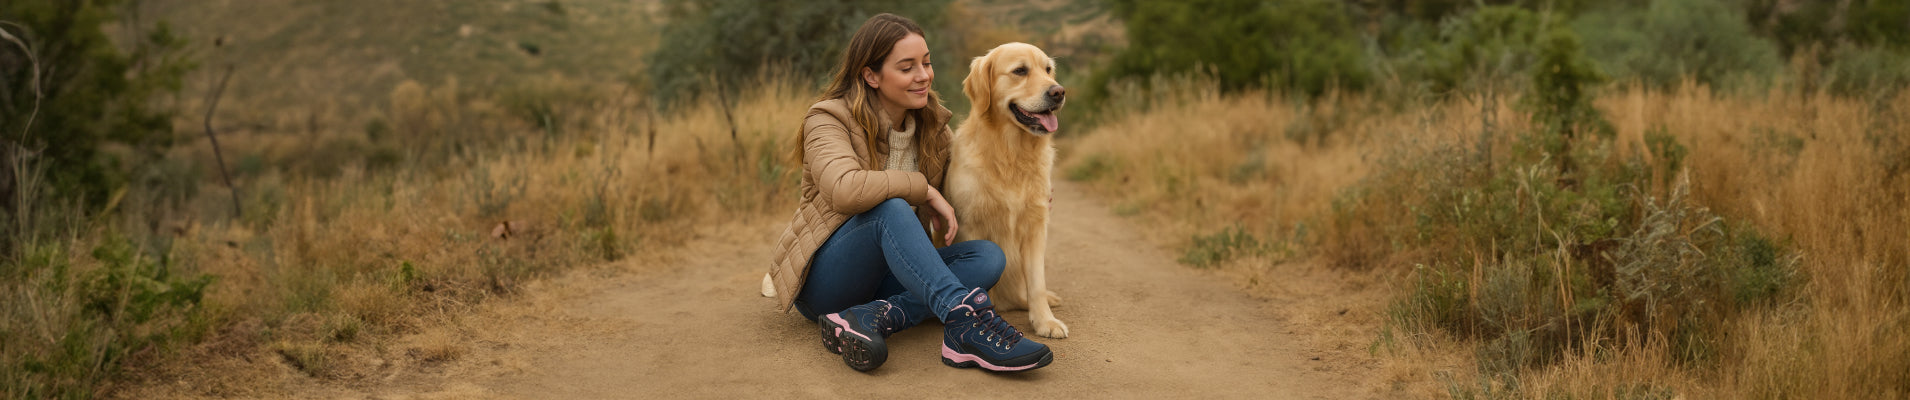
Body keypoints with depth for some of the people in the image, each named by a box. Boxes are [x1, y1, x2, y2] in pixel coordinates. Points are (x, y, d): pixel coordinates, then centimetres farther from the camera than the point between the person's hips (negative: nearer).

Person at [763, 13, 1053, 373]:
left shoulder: (931, 126, 7)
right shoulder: (829, 119, -12)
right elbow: (846, 189, -32)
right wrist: (923, 189, -21)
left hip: (886, 276, 6)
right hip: (823, 282, -6)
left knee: (988, 257, -18)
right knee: (890, 208, -34)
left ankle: (873, 318, -36)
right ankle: (965, 318, -49)